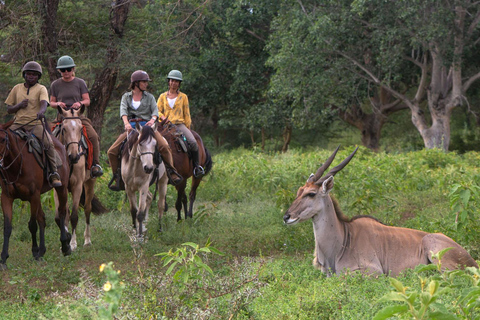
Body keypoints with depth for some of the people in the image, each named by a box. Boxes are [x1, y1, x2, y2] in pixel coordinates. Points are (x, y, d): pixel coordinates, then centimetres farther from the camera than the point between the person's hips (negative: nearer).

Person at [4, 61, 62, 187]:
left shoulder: (41, 89, 6)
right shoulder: (17, 88, 15)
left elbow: (44, 103, -14)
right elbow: (9, 109, 15)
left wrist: (41, 111, -38)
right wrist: (19, 105, -6)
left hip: (35, 124, -3)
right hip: (18, 123, 3)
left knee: (48, 143, -26)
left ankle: (53, 173, -17)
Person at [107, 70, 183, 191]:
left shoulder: (149, 97, 13)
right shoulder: (126, 97, 12)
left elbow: (155, 110, -1)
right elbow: (123, 110, -6)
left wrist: (153, 120, -24)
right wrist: (126, 123, -26)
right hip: (131, 128, 1)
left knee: (164, 147, -26)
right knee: (112, 152, -12)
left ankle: (171, 172, -11)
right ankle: (117, 177, 5)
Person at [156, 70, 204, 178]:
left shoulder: (183, 97, 13)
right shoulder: (163, 96, 14)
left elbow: (186, 114, 13)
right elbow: (157, 111, 10)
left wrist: (188, 129, 7)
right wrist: (163, 117, -11)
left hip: (180, 124, -1)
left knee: (193, 142, -25)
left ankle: (196, 166, -9)